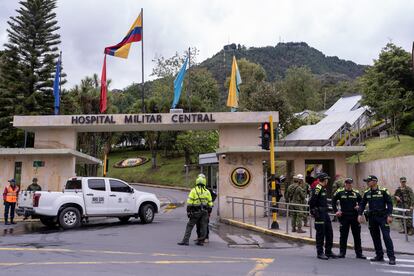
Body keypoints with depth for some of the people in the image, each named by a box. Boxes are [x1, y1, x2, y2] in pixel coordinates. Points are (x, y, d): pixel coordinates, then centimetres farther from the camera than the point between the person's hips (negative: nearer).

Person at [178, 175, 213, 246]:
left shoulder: (193, 190, -1)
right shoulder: (207, 191, 8)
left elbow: (189, 202, -8)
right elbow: (210, 203, 9)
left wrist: (188, 211, -4)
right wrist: (209, 212, 16)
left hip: (196, 211, -2)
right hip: (205, 211, 3)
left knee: (190, 226, 4)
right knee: (203, 227, 8)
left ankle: (185, 241, 1)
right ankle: (201, 241, 10)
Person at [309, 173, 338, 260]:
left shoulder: (323, 189, 14)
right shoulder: (317, 189, -16)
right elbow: (311, 202, -19)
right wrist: (313, 212, -16)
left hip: (325, 213, 10)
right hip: (319, 214, -10)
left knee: (329, 233, 13)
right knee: (320, 234, -1)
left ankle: (328, 251, 24)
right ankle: (320, 253, 8)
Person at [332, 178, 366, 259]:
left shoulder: (356, 192, 5)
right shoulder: (339, 192, -2)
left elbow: (361, 202, 17)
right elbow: (333, 201, 6)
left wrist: (359, 206, -3)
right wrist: (336, 211, -1)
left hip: (354, 216, 2)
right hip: (344, 216, -2)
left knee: (357, 235, 8)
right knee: (343, 235, 5)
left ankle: (359, 253, 17)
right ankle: (342, 252, 14)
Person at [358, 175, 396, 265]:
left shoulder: (383, 191, -5)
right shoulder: (367, 193, 7)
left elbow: (389, 203, -5)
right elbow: (362, 204, 11)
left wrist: (389, 215, -12)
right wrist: (360, 214, 0)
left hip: (382, 217, -5)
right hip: (372, 217, 5)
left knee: (386, 236, -9)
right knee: (375, 237, 9)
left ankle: (391, 257, -4)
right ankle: (379, 256, 18)